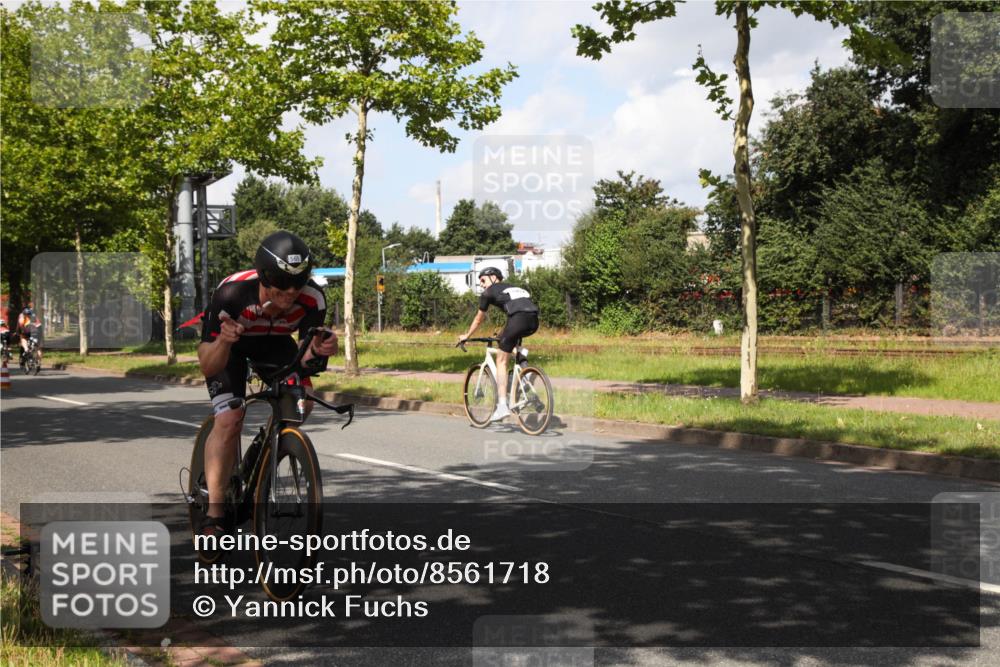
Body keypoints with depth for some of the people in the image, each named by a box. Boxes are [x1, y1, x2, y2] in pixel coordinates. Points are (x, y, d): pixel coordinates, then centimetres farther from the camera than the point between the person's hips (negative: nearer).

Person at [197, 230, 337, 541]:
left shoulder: (312, 300, -32)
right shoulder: (232, 293, -39)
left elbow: (305, 362, -21)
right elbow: (207, 367, -34)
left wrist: (318, 351, -44)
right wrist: (223, 341, -55)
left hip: (274, 341, 3)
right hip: (227, 344, -3)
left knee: (300, 404, -16)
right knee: (229, 420, -21)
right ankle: (214, 513, -10)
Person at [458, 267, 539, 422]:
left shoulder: (489, 293, 18)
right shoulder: (512, 288, 36)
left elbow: (479, 319, 28)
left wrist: (466, 336, 43)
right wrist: (504, 334, 59)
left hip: (518, 319, -6)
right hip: (533, 322, 6)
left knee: (501, 361, 6)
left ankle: (502, 406, -2)